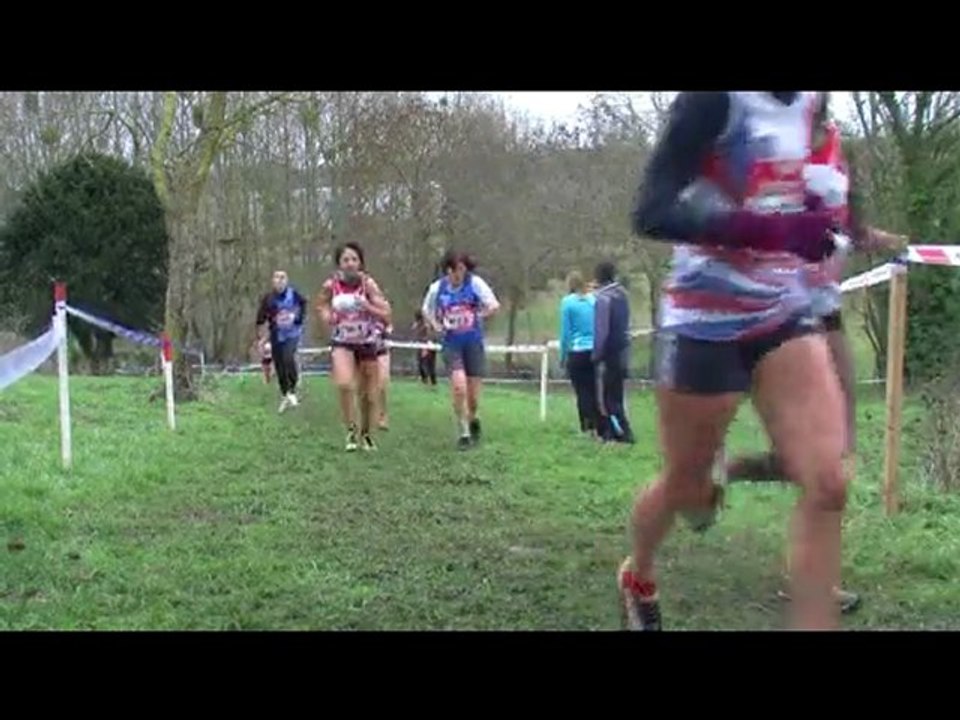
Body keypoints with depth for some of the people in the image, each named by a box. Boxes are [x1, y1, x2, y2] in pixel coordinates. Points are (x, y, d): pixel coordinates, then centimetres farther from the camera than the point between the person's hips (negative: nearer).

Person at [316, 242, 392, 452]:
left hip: (367, 342, 0)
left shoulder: (368, 284, -14)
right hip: (342, 343, 0)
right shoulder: (331, 285, -9)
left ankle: (366, 433, 32)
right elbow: (321, 304, 15)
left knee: (369, 394, 8)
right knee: (344, 384, -25)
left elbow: (386, 317, -15)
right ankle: (351, 430, -6)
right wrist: (326, 314, -6)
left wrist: (366, 305, -30)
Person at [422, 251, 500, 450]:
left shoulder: (475, 283, -7)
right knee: (459, 387, -18)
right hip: (451, 344, 0)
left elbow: (494, 305, -12)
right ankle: (464, 433, -2)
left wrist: (479, 316, -21)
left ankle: (473, 419, 40)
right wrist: (436, 325, 2)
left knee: (473, 395, 6)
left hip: (473, 343, 0)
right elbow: (426, 310, 16)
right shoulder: (437, 288, -1)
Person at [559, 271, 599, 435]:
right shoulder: (594, 300, 5)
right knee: (595, 390, 9)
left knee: (583, 391, 2)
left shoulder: (567, 302, -4)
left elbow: (565, 332, -3)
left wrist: (563, 356, 5)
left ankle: (587, 427, 1)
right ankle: (598, 426, 8)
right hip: (596, 352, 3)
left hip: (577, 353, -3)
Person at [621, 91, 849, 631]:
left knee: (828, 483, -11)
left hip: (786, 314, 6)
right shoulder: (718, 98, -18)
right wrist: (773, 230, -36)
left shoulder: (810, 99, 5)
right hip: (707, 326, -6)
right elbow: (651, 212, -28)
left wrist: (814, 225, 9)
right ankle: (637, 578, 45)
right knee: (683, 485, 13)